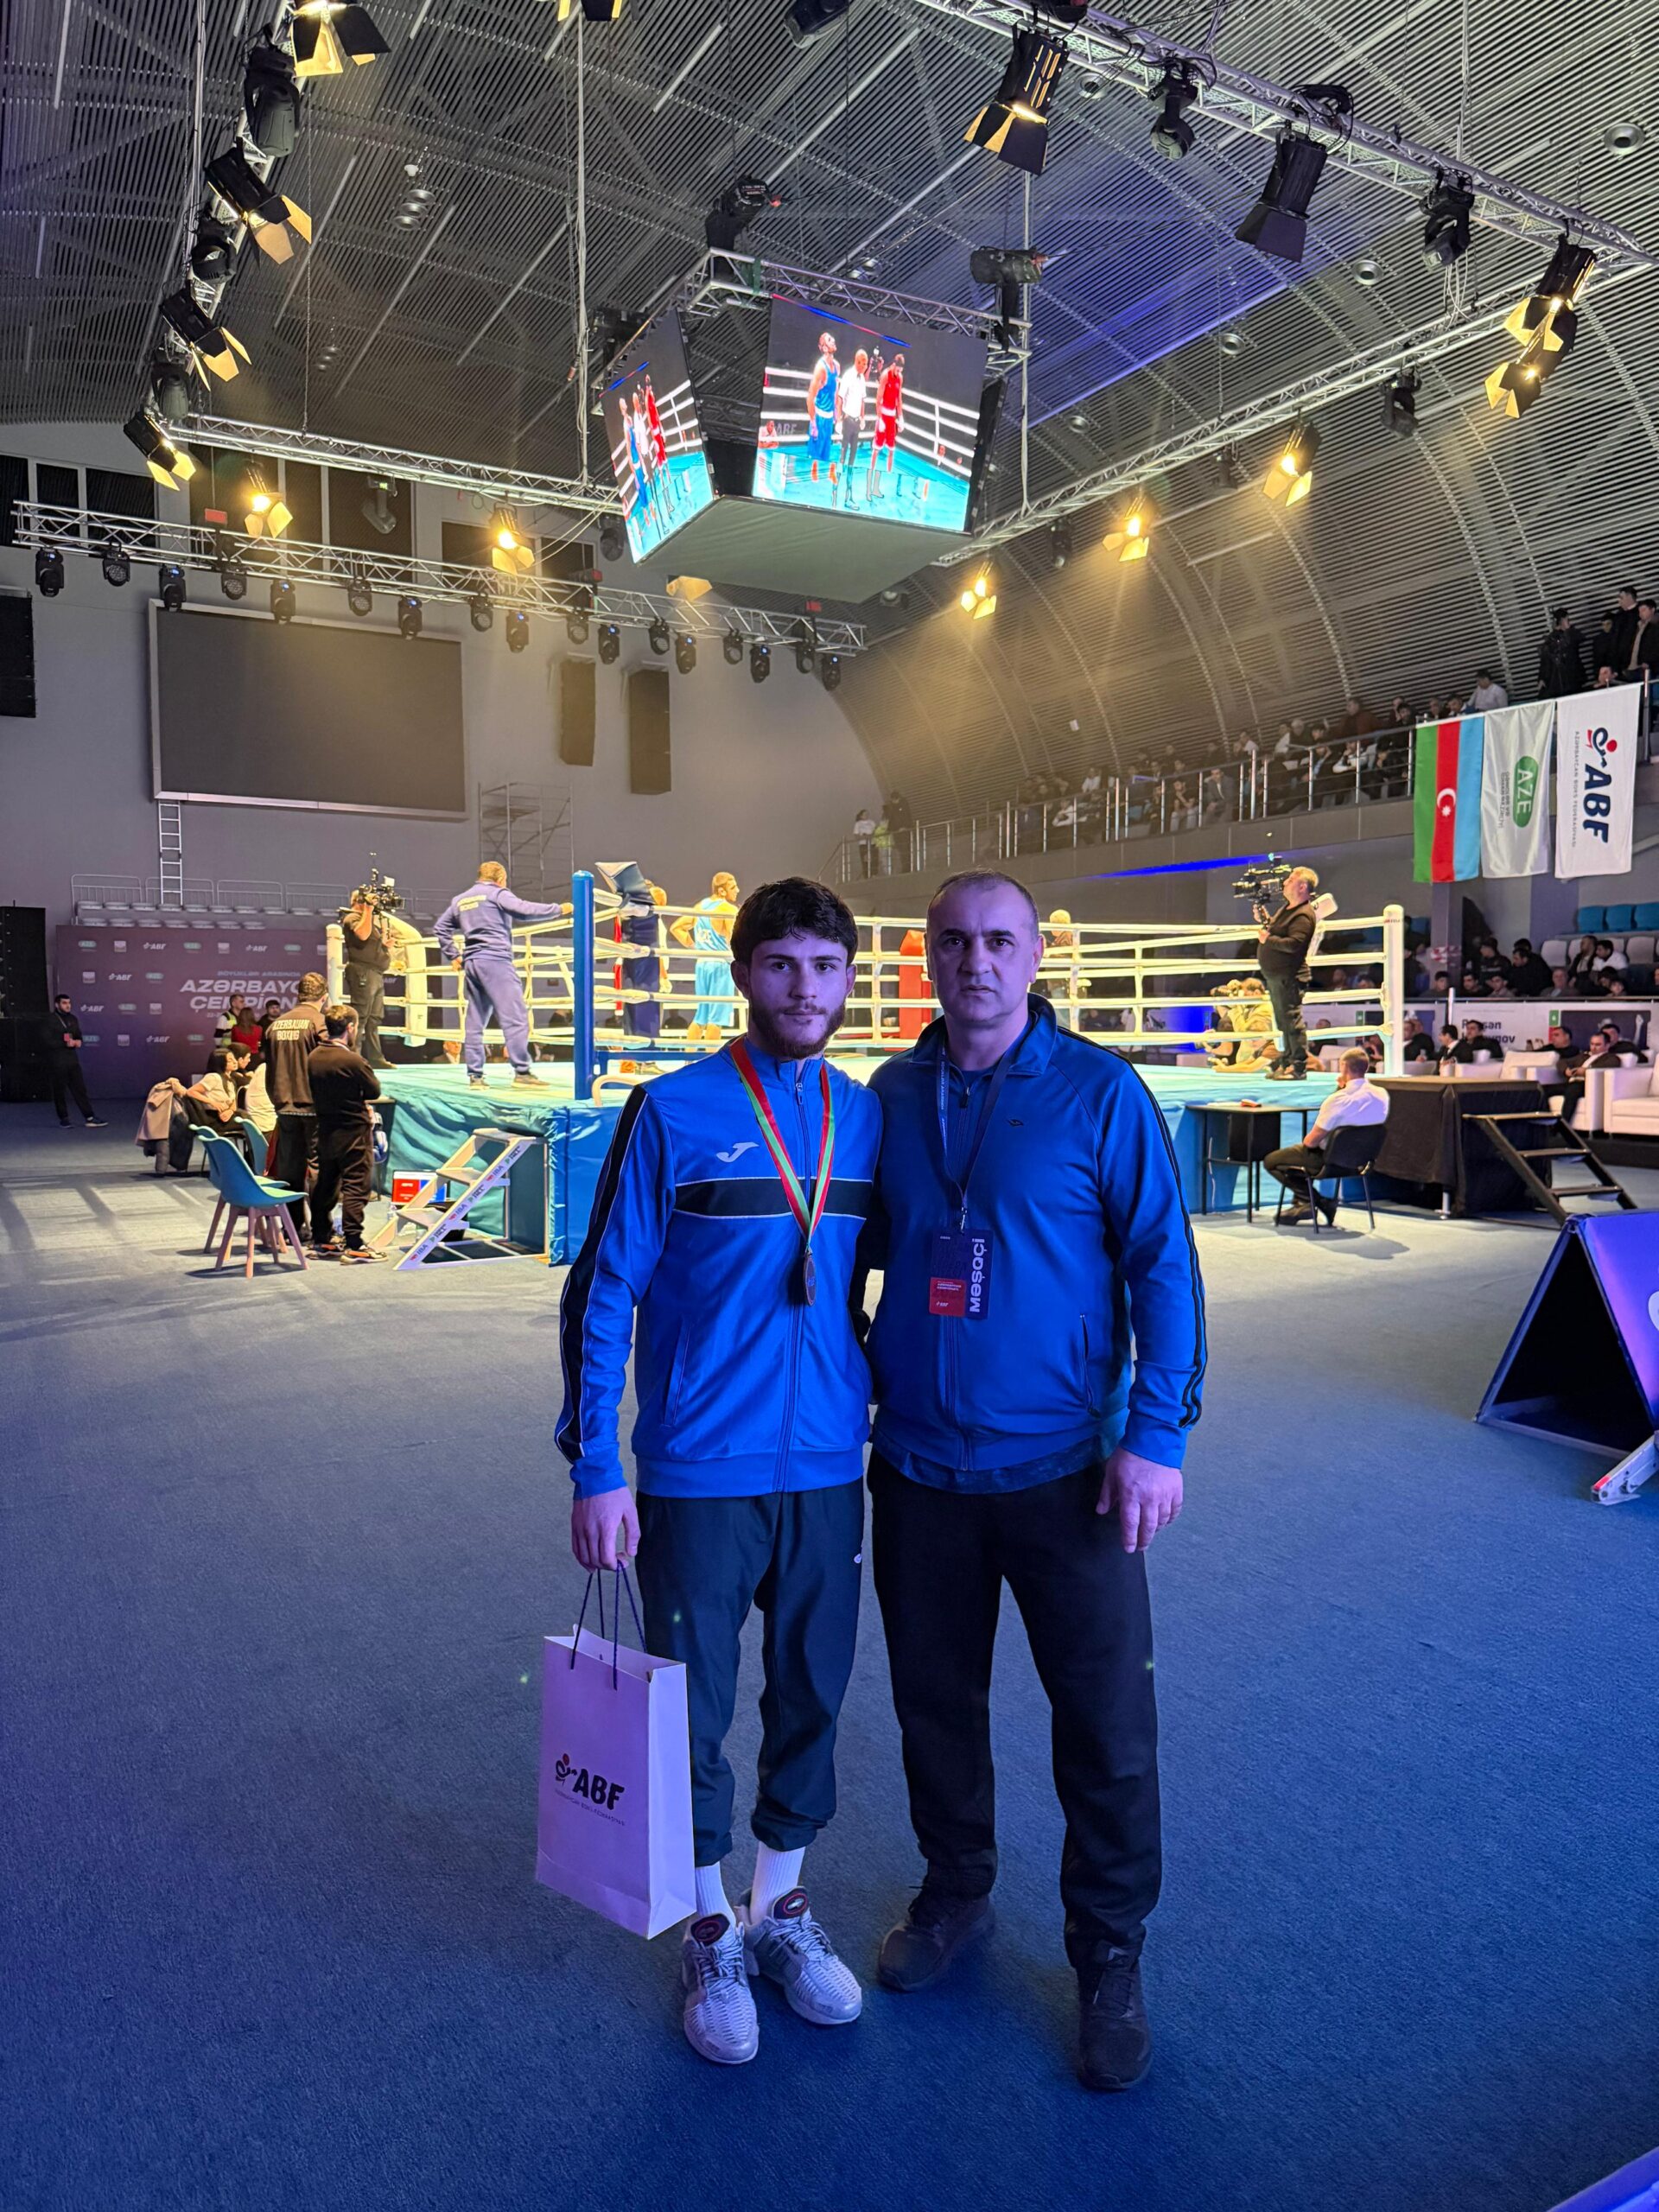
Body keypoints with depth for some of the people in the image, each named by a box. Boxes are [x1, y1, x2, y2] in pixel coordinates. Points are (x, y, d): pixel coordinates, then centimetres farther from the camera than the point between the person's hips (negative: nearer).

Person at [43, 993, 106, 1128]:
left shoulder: (73, 1019, 12)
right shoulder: (50, 1020, -6)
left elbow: (79, 1037, 20)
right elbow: (49, 1041, -12)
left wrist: (78, 1042, -3)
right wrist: (66, 1043, -17)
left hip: (72, 1059, 5)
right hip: (56, 1060, -5)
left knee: (80, 1088, 0)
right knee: (59, 1091, 4)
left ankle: (90, 1118, -2)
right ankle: (63, 1119, 15)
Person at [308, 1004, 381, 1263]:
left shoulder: (314, 1056, 2)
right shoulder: (352, 1060, -20)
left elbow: (316, 1092, 12)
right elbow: (375, 1091, -10)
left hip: (325, 1131, 7)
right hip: (353, 1132, -7)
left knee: (324, 1186, 15)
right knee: (355, 1188, -3)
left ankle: (321, 1241, 23)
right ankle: (353, 1246, -4)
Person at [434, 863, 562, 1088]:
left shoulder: (459, 900, 22)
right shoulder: (497, 893, 1)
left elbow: (440, 929, 26)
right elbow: (524, 910, -13)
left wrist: (452, 955, 28)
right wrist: (558, 909, -6)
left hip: (470, 963, 8)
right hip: (495, 960, -8)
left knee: (475, 1021, 9)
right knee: (515, 1017, -11)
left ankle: (474, 1076, 8)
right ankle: (522, 1073, -18)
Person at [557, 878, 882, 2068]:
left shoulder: (867, 1118, 3)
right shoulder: (674, 1112, -9)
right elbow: (602, 1295, -7)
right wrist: (595, 1470, -10)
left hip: (828, 1473, 4)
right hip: (699, 1476, -3)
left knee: (812, 1698, 16)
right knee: (694, 1707, 10)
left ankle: (783, 1907, 39)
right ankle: (712, 1933, 34)